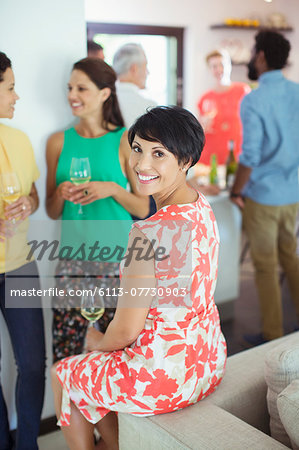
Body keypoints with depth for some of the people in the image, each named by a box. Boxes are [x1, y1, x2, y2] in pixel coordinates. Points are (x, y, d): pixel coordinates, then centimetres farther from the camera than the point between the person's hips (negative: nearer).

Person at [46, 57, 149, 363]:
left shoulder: (126, 140, 0)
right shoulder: (59, 142, 8)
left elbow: (143, 208, 2)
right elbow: (52, 212, 13)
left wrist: (113, 189, -14)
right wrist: (61, 194, -8)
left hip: (117, 260, -2)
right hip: (72, 258, 3)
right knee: (64, 356, 4)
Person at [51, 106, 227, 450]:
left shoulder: (149, 233, -29)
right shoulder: (202, 209, -1)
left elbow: (126, 332, -22)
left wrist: (97, 341, 2)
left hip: (165, 374, -8)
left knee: (61, 375, 19)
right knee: (98, 359, 32)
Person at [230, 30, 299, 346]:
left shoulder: (253, 101, -17)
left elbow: (250, 155, -20)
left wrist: (236, 191, -7)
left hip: (262, 197, -6)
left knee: (266, 266, 6)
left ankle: (273, 336, 18)